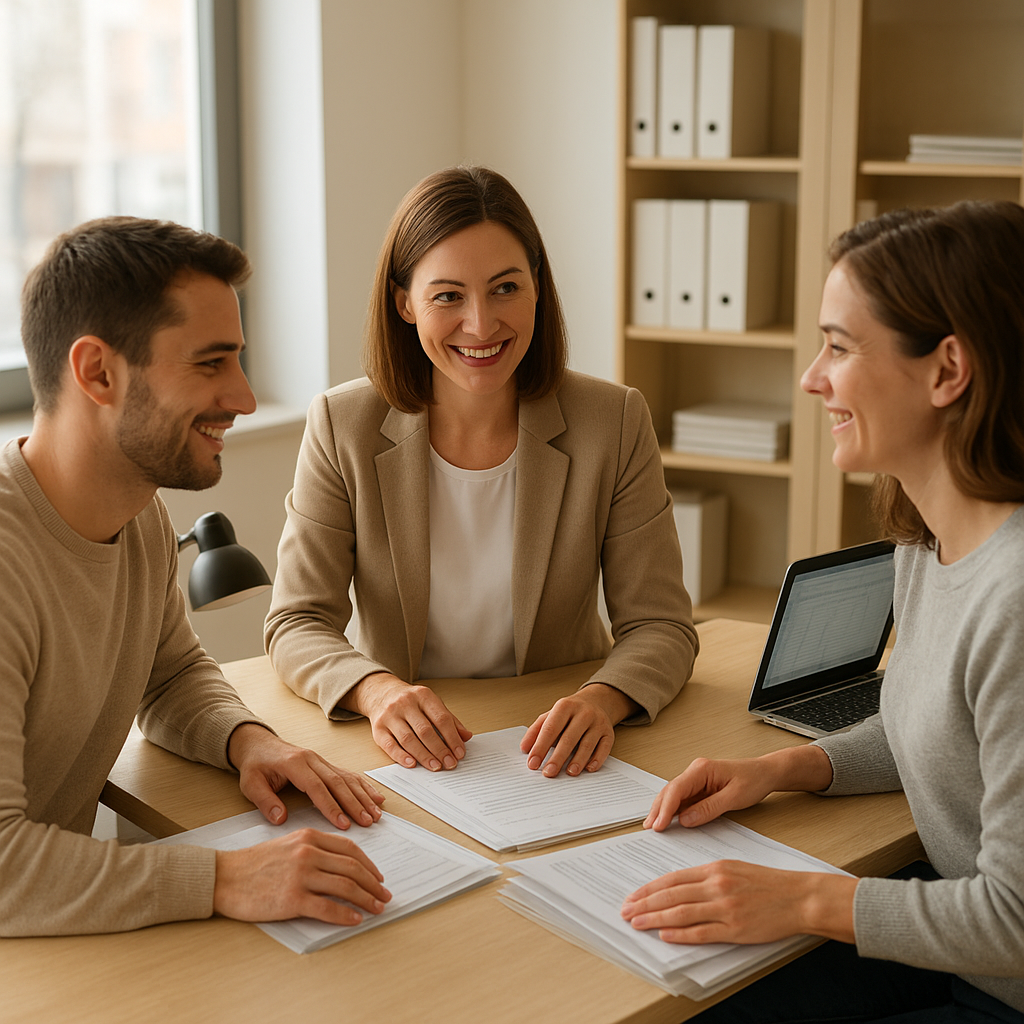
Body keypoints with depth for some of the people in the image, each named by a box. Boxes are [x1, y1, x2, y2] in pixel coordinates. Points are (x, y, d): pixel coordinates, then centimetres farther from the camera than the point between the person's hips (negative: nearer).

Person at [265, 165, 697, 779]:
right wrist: (377, 691, -28)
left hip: (557, 759, 0)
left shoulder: (615, 424, -5)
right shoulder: (342, 428, -6)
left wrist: (600, 701, -27)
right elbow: (299, 624, -7)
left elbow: (660, 626, -5)